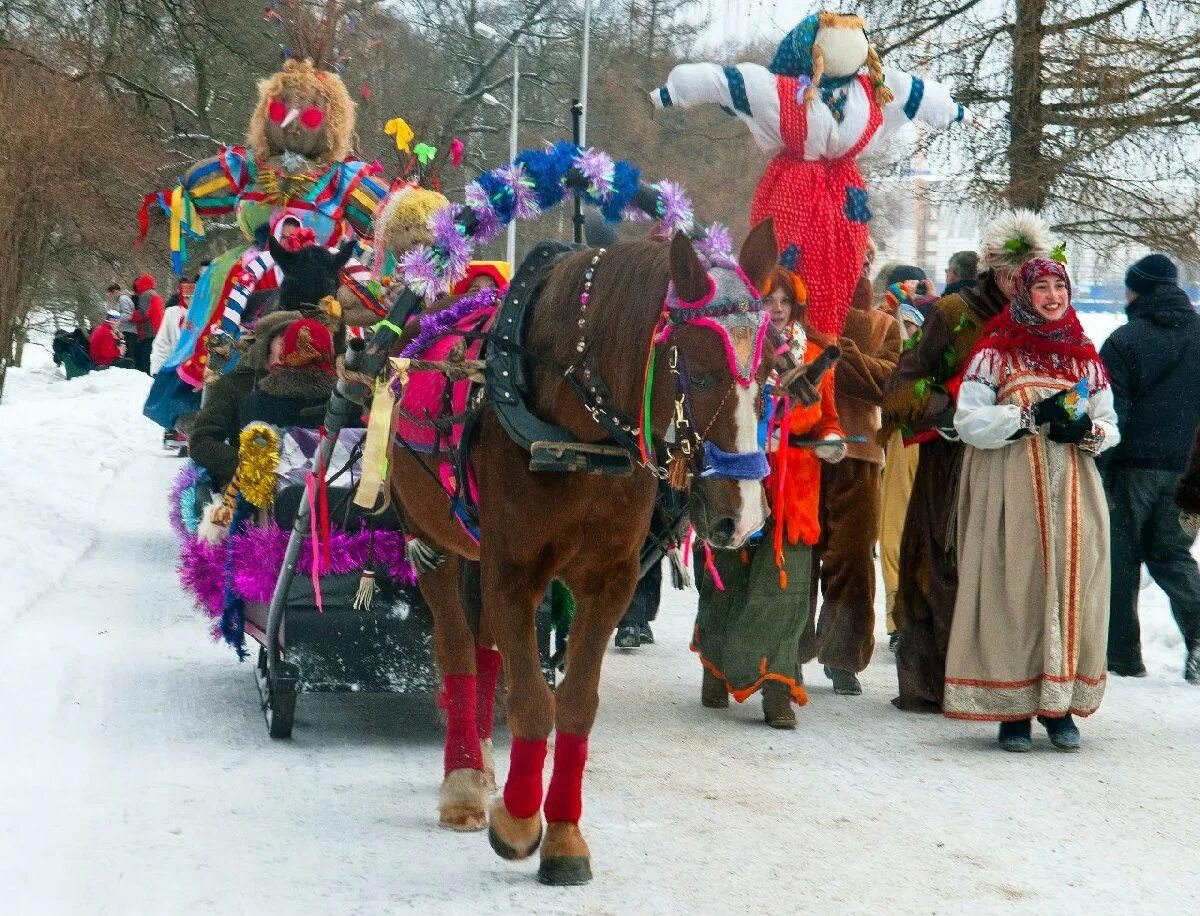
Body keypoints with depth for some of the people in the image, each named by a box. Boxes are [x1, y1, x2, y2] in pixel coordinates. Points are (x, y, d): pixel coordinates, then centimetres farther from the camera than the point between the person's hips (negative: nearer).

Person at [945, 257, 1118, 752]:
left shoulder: (1085, 356, 15)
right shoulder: (995, 352, 2)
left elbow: (1110, 424, 16)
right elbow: (969, 421, -6)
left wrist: (1087, 430, -6)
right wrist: (1033, 417, -14)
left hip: (1075, 492, 4)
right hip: (1012, 490, -4)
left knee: (1071, 590, 1)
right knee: (1016, 589, -6)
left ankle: (1059, 703, 9)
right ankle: (1012, 709, 0)